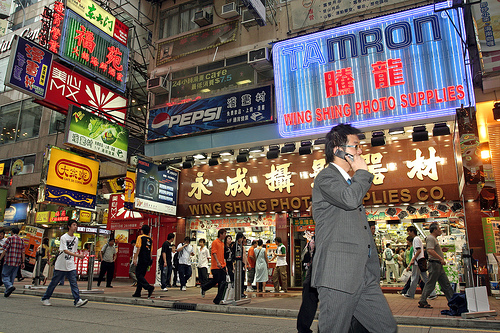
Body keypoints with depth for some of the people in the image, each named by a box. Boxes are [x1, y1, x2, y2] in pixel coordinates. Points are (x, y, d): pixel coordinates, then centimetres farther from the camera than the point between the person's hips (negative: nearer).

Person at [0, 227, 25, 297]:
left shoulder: (10, 238, -4)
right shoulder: (21, 240, 10)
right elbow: (23, 252, 8)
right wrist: (23, 262, 9)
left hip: (9, 261, -5)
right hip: (17, 262, 5)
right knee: (12, 277, 12)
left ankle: (9, 286, -20)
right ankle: (7, 292, 14)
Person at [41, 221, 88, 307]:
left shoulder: (76, 239, 9)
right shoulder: (64, 237, -11)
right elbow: (65, 250, -22)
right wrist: (77, 255, -32)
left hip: (71, 266, 4)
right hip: (60, 265, -4)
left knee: (74, 283, -4)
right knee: (54, 282, 7)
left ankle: (77, 301, -10)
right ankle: (45, 298, 27)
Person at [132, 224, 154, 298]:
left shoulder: (140, 237, -3)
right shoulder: (150, 239, 15)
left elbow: (138, 248, -12)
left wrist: (135, 258, -12)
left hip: (141, 259, -6)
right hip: (147, 260, 7)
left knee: (139, 275, -5)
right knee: (141, 275, 12)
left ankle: (149, 287, -24)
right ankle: (137, 293, 13)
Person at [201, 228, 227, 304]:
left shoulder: (222, 243, 17)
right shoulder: (215, 242, -6)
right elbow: (214, 253, -15)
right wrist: (218, 262, -25)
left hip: (222, 266, 7)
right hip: (216, 266, -7)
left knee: (222, 283, 2)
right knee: (215, 280, -3)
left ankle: (218, 299, 5)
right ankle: (203, 288, 24)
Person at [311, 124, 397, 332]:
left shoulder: (351, 181, 25)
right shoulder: (326, 177, -6)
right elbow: (350, 199, -27)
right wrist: (362, 172, -9)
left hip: (364, 276, 9)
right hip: (338, 276, -9)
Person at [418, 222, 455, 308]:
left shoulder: (435, 238, 20)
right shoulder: (430, 238, -13)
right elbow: (430, 250, -27)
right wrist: (441, 259, -24)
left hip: (438, 265, 10)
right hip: (434, 263, -10)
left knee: (446, 284, 13)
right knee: (430, 284, -5)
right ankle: (422, 302, 1)